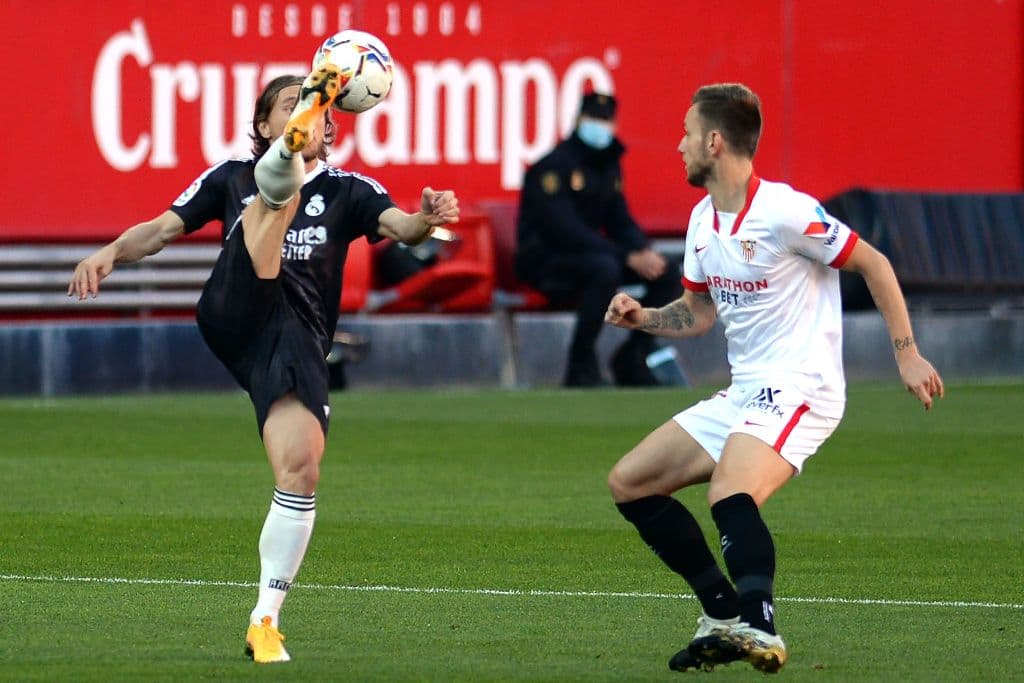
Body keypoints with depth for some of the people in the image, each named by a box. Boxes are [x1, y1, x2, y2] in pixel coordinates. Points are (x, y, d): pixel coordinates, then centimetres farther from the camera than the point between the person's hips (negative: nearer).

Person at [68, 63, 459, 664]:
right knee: (278, 192, -20)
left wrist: (425, 221, -25)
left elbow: (397, 225, -1)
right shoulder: (232, 179, 20)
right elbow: (164, 229, 15)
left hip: (298, 339, 1)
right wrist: (111, 252, -5)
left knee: (301, 472, -14)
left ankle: (265, 621, -4)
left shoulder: (347, 190, 17)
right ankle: (282, 176, -58)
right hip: (234, 317, -1)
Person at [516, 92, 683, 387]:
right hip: (544, 261, -9)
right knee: (605, 268, -37)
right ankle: (581, 368, -27)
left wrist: (645, 252, -9)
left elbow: (622, 222, 15)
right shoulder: (554, 165, -15)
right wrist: (629, 258, -26)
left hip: (587, 253, 9)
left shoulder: (608, 164, 11)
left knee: (667, 272, -2)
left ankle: (632, 360, 4)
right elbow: (565, 230, -24)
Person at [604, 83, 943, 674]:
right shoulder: (703, 220, 11)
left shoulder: (784, 211, -14)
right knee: (629, 483, 7)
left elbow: (874, 264, -8)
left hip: (800, 389, -10)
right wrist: (643, 318, 6)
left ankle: (759, 627, -47)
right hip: (743, 394, 10)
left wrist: (907, 354, -11)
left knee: (730, 494, -35)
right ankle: (725, 612, 8)